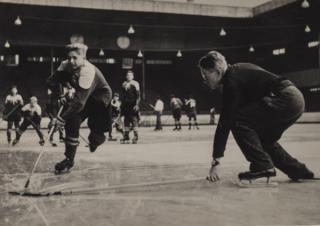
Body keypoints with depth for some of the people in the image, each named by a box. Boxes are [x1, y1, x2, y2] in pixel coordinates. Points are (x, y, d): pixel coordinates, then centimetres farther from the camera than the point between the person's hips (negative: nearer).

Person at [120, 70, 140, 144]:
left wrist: (137, 105, -16)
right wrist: (122, 105, 14)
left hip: (133, 104, -5)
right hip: (126, 105, 5)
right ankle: (126, 137, 10)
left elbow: (138, 95, -8)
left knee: (134, 120, -6)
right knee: (126, 121, 5)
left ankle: (135, 137, -2)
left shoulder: (135, 84, -2)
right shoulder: (124, 84, 14)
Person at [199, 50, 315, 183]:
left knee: (237, 120, -14)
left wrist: (216, 161, -14)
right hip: (295, 99, 10)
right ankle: (298, 171, 24)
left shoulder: (232, 80, -13)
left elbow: (225, 122, -16)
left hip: (286, 100, -10)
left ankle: (263, 166, -12)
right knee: (263, 138, 20)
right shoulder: (237, 70, 15)